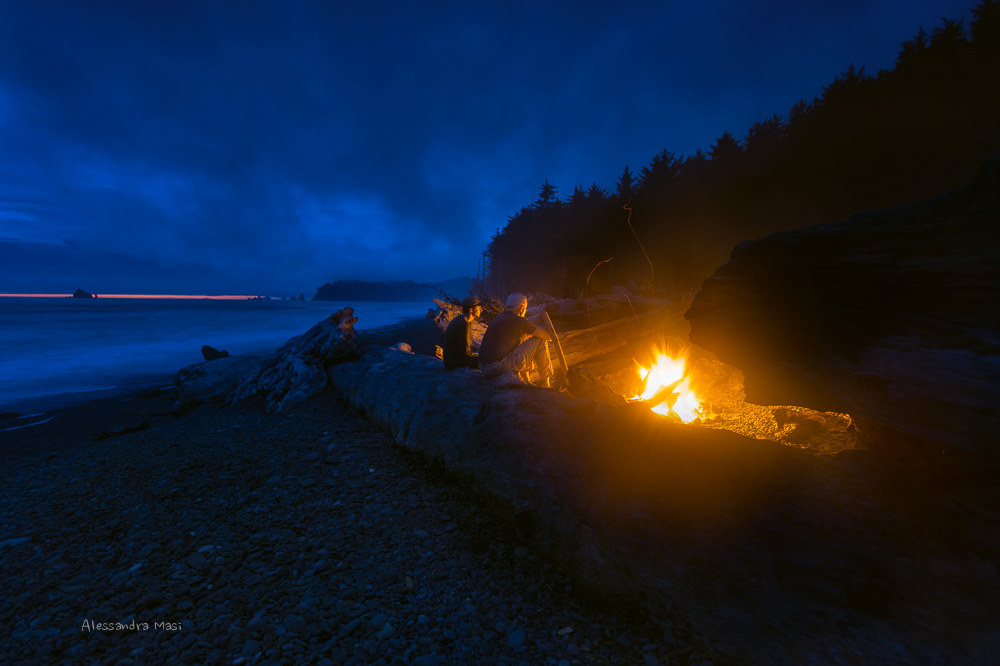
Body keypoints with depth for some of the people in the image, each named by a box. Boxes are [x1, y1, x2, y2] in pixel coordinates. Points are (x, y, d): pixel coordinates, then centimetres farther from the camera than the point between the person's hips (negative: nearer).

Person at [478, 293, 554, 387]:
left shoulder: (499, 317, 17)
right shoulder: (518, 320, -8)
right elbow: (547, 336, -2)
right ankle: (544, 382, 15)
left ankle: (525, 380, 33)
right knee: (540, 341, 0)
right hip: (500, 367, -9)